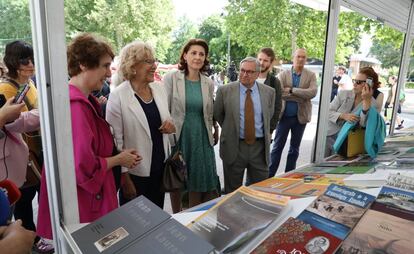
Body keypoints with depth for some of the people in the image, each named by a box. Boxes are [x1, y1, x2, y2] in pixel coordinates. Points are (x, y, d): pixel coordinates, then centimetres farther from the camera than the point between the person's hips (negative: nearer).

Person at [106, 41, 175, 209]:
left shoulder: (159, 88, 2)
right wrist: (124, 178, -12)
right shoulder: (118, 97, -15)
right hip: (135, 172, -5)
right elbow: (115, 140, -14)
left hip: (160, 168, 5)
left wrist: (171, 125, -8)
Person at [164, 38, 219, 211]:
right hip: (177, 136, -2)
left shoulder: (208, 83, 5)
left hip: (201, 137, 3)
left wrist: (215, 131, 17)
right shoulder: (171, 77, -6)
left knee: (198, 179, 10)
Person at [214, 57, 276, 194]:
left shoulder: (269, 92, 2)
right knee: (232, 191, 12)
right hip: (234, 147, -1)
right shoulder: (225, 91, -5)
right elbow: (217, 114, 8)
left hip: (260, 148, 2)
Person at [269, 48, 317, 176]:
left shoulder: (311, 75, 3)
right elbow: (280, 93, -15)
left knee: (294, 148, 11)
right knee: (277, 146, 3)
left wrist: (292, 90, -18)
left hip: (301, 116, 2)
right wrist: (301, 96, -15)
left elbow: (313, 92, -14)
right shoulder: (283, 74, 0)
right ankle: (270, 174, 11)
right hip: (284, 115, -1)